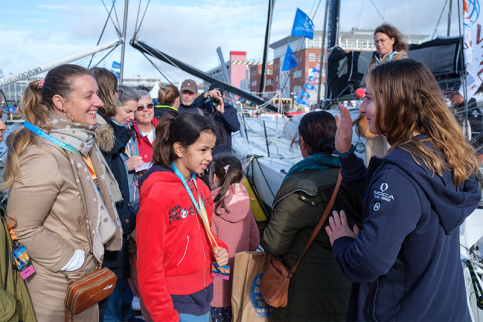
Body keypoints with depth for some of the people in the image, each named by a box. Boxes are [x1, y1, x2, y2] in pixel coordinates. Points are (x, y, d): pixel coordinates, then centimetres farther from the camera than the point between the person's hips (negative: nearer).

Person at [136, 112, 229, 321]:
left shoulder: (200, 188, 2)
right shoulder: (156, 196, -20)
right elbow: (149, 265, -16)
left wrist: (218, 250, -3)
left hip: (204, 294, 7)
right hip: (176, 302, -6)